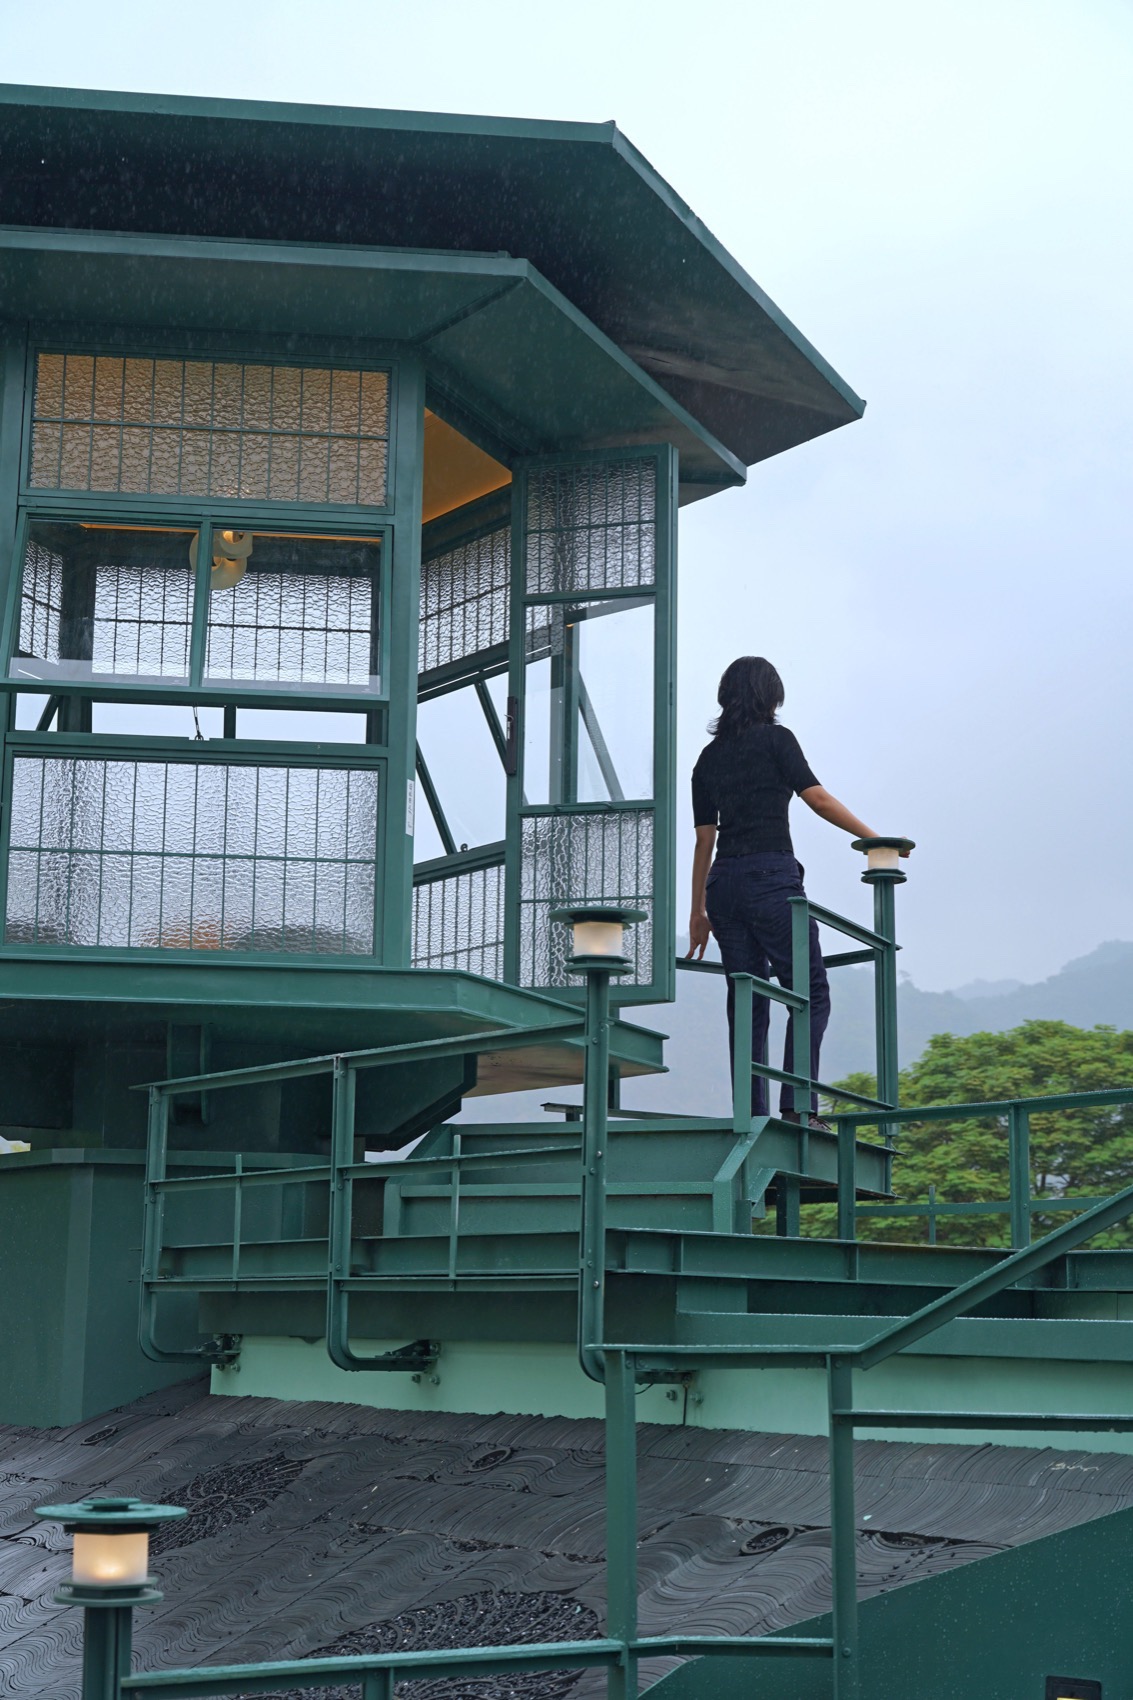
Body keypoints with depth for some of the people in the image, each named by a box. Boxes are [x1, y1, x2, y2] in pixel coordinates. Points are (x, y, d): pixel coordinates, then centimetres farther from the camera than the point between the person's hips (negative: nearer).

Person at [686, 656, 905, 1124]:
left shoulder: (709, 756, 16)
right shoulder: (775, 739, 2)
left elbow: (705, 838, 15)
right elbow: (817, 797, -6)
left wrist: (698, 911, 16)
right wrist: (874, 839, 0)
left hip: (724, 882, 6)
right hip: (771, 877, -6)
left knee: (747, 1005, 7)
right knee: (811, 994, -1)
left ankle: (751, 1117, 2)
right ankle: (796, 1107, -14)